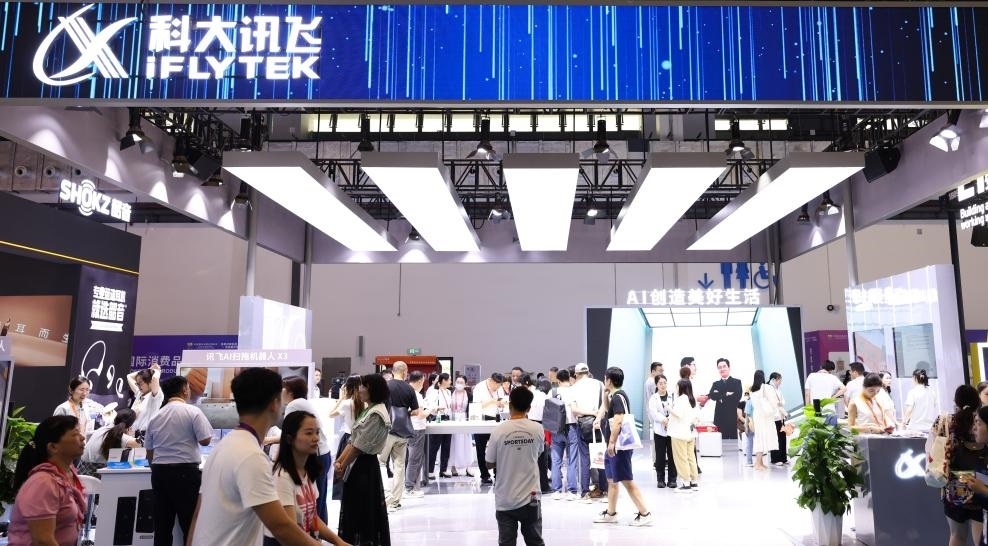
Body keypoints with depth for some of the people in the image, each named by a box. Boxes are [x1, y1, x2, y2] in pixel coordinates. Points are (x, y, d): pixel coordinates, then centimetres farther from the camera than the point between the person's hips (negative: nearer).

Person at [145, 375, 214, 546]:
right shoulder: (192, 411, -8)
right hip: (185, 472, -6)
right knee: (190, 525, 2)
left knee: (162, 526, 10)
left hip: (159, 472, 6)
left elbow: (149, 451, 16)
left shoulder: (155, 416, 10)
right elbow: (205, 440, -11)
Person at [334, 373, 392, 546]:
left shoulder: (377, 414, -19)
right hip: (357, 465, 9)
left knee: (365, 510, 1)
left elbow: (359, 447, -18)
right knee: (355, 509, 15)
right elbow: (352, 441, 11)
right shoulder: (369, 410, 13)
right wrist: (339, 461, 1)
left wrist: (343, 467, -8)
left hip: (364, 466, -9)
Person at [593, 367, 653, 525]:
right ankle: (611, 513, 25)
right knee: (611, 480, 16)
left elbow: (618, 420, -25)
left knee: (627, 480, -7)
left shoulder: (619, 396, -16)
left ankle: (644, 514, -2)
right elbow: (608, 414, 30)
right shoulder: (614, 396, 14)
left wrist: (611, 442, -25)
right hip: (613, 447, 11)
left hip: (620, 446, -11)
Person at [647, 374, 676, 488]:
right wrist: (663, 419, -24)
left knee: (672, 455, 2)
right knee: (660, 456, 2)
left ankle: (672, 479, 11)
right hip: (659, 430, -1)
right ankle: (661, 479, 11)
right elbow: (653, 413, -8)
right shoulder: (653, 399, 5)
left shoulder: (672, 397, 8)